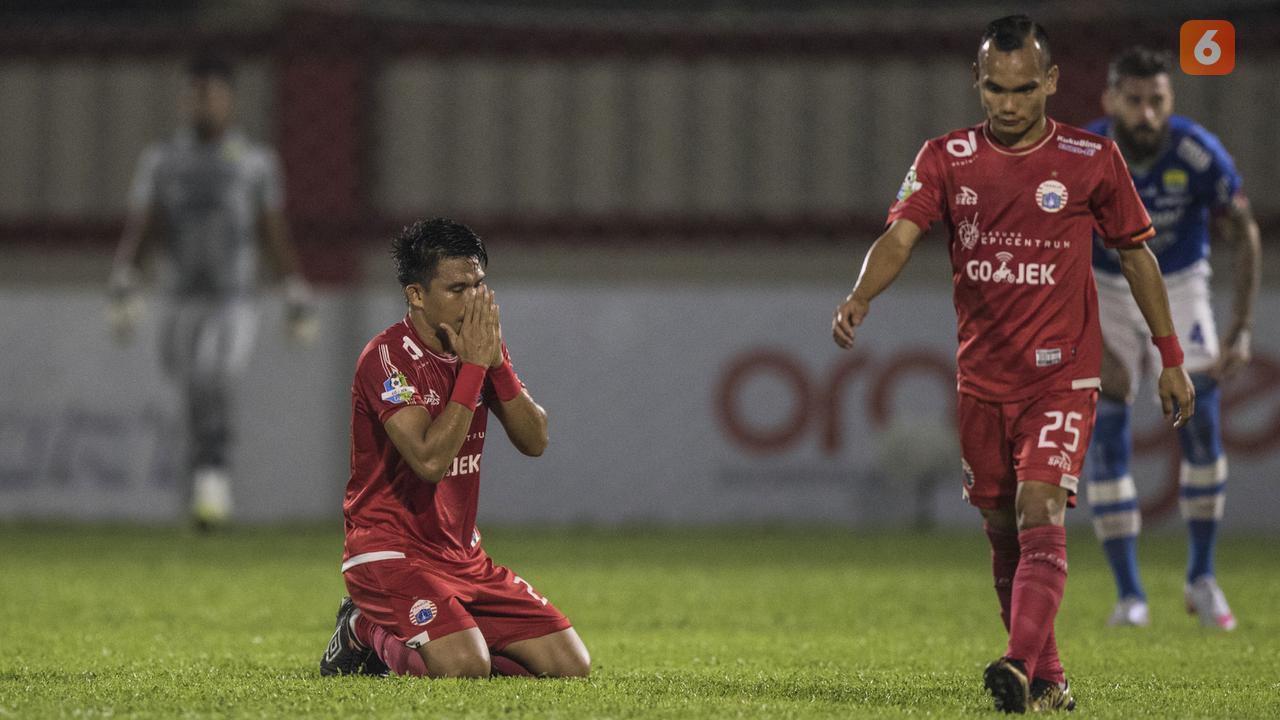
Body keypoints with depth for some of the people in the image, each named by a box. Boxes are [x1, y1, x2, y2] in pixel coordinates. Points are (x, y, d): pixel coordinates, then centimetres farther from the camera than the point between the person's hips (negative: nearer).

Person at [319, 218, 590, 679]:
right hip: (392, 551, -8)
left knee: (571, 665, -1)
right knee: (466, 668, -31)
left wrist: (497, 361, -11)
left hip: (463, 555, 8)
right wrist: (473, 367, -23)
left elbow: (535, 441, 2)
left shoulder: (478, 347, 8)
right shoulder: (388, 357, -15)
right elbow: (430, 460, -26)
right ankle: (366, 632, 2)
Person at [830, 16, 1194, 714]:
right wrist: (860, 297, -32)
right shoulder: (946, 158, 1)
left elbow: (1136, 254, 8)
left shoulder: (1092, 160, -2)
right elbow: (900, 235, -12)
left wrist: (1171, 358, 9)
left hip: (1062, 377, -3)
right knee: (1003, 532, 8)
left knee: (1040, 516, -20)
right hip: (981, 380, 3)